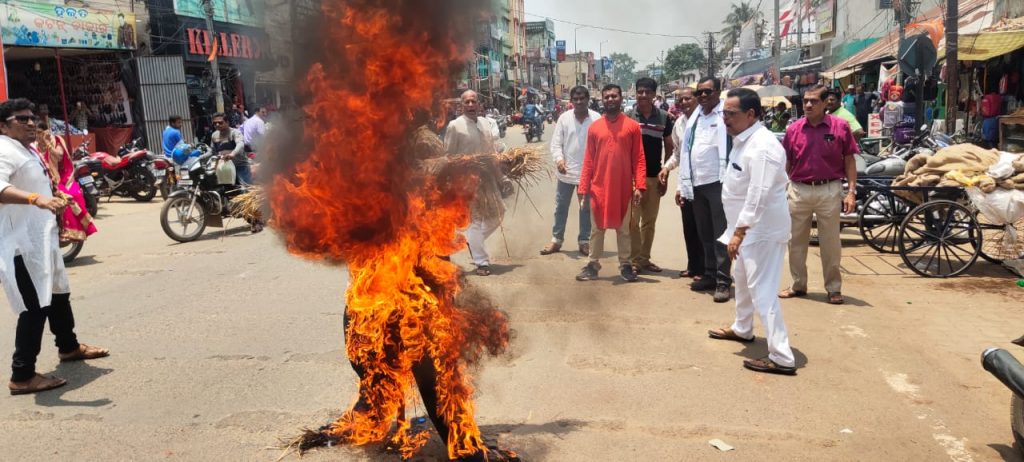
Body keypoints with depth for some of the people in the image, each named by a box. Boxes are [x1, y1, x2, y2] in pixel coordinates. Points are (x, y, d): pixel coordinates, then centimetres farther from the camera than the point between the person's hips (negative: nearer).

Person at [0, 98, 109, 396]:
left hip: (41, 240, 11)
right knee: (35, 308, -10)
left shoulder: (28, 151, 17)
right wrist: (37, 199, -50)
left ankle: (68, 346, 42)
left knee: (58, 295, 24)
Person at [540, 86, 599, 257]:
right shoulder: (564, 118, -3)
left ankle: (584, 241, 23)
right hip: (566, 171, 1)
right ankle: (556, 240, 22)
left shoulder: (597, 119, -7)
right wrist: (559, 159, -19)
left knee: (586, 208, 11)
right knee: (561, 207, 10)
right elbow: (556, 143, -2)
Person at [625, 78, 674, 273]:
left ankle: (645, 258, 21)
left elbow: (669, 147, 10)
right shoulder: (628, 117, -3)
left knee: (650, 221, 10)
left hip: (655, 176, 3)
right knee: (633, 220, -3)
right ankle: (635, 259, 5)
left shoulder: (664, 117, 3)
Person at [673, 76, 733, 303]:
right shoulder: (694, 118, 15)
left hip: (718, 182, -7)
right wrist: (682, 185, 13)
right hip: (696, 184, 7)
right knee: (704, 234, 14)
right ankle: (710, 275, 24)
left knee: (720, 234, -2)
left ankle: (723, 281, 2)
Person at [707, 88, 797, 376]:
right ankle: (742, 329, 46)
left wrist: (739, 232, -29)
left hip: (762, 230, -11)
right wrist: (738, 230, 19)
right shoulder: (743, 140, 9)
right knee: (742, 279, 26)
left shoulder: (762, 147, -24)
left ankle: (781, 357, -4)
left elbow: (758, 196, -29)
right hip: (748, 227, 11)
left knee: (762, 291, -9)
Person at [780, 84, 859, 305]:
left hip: (829, 190, -3)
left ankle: (834, 288, 19)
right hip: (799, 191, 3)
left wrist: (851, 191, -7)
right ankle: (798, 285, 25)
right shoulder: (793, 129, 3)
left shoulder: (840, 127, -4)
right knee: (796, 241, 11)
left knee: (831, 243, 6)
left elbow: (849, 160, -1)